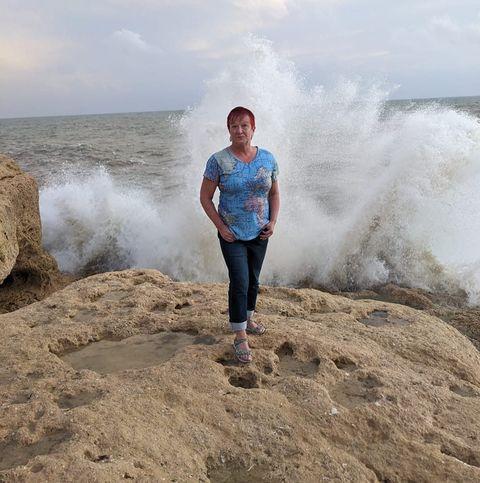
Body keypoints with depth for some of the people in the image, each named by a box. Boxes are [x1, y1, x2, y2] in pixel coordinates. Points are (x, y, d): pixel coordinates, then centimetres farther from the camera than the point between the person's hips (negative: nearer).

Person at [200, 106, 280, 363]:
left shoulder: (268, 159, 0)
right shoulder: (218, 161, -10)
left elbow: (274, 193, 10)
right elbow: (205, 197, -5)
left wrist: (273, 222, -3)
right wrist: (220, 226, -12)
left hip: (259, 234, 4)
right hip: (232, 235, -4)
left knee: (253, 280, 17)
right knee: (239, 282, -9)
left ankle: (248, 319, 41)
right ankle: (240, 337, 4)